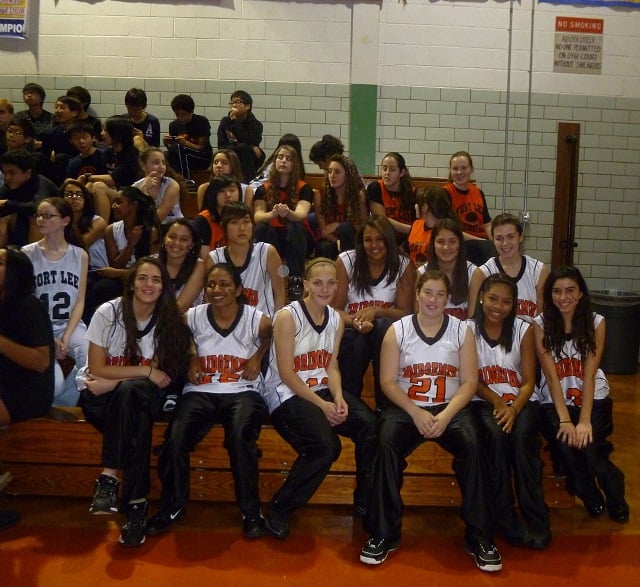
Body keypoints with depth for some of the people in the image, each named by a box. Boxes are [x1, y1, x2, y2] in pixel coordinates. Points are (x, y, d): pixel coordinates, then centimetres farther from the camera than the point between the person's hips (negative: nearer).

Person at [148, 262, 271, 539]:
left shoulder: (258, 320, -4)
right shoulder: (193, 317, 1)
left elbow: (272, 338, 16)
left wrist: (257, 357, 0)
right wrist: (191, 358, 2)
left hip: (242, 391, -2)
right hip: (200, 391, 2)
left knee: (240, 438, -33)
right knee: (175, 440, -25)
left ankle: (251, 510, -14)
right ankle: (172, 506, -1)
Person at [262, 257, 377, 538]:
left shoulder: (336, 320, 10)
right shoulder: (288, 316, -11)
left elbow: (331, 366, 9)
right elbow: (286, 374, -13)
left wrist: (338, 397, -11)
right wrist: (322, 405, -18)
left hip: (323, 389, 6)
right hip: (287, 394, -6)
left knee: (370, 425, -21)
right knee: (326, 446, -30)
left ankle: (364, 502, -2)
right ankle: (279, 510, -7)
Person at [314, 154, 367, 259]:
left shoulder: (359, 195, -10)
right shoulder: (320, 195, -8)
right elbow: (323, 230, -7)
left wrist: (338, 225, -18)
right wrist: (337, 241, -25)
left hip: (351, 242, 1)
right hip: (329, 240, 0)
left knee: (345, 228, -31)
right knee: (325, 247, -34)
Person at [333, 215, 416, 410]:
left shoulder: (403, 265, -2)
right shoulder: (346, 261, -4)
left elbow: (405, 312, -5)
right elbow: (336, 309, -5)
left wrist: (377, 311, -25)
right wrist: (355, 321, -28)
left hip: (386, 334, 1)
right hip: (352, 331, -1)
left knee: (383, 326, -34)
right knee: (357, 338, -35)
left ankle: (385, 403, -23)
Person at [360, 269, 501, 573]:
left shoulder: (462, 331, 4)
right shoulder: (397, 330, 2)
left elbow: (469, 382, -2)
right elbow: (388, 381, -3)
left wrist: (446, 415, -17)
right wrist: (416, 413, -17)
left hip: (451, 408, 1)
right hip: (406, 408, 0)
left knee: (472, 443, -29)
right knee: (386, 442, -31)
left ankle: (479, 537, -15)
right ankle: (384, 533, -16)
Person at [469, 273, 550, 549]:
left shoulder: (523, 330, 2)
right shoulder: (468, 330, 0)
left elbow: (528, 381, -1)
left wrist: (514, 408, -20)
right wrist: (497, 402, -18)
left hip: (520, 400, 1)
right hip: (484, 402, -1)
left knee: (522, 437, -31)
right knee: (496, 435, -32)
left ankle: (536, 519, -20)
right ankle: (505, 517, -20)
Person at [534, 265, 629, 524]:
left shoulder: (596, 322, -4)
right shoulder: (541, 324, -6)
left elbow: (589, 374, -11)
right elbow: (551, 374, -12)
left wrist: (584, 420, -20)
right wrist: (564, 419, -20)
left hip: (593, 398, 0)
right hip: (555, 401, 0)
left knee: (586, 442, -24)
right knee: (567, 442, -25)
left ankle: (615, 497, 4)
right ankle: (591, 497, 4)